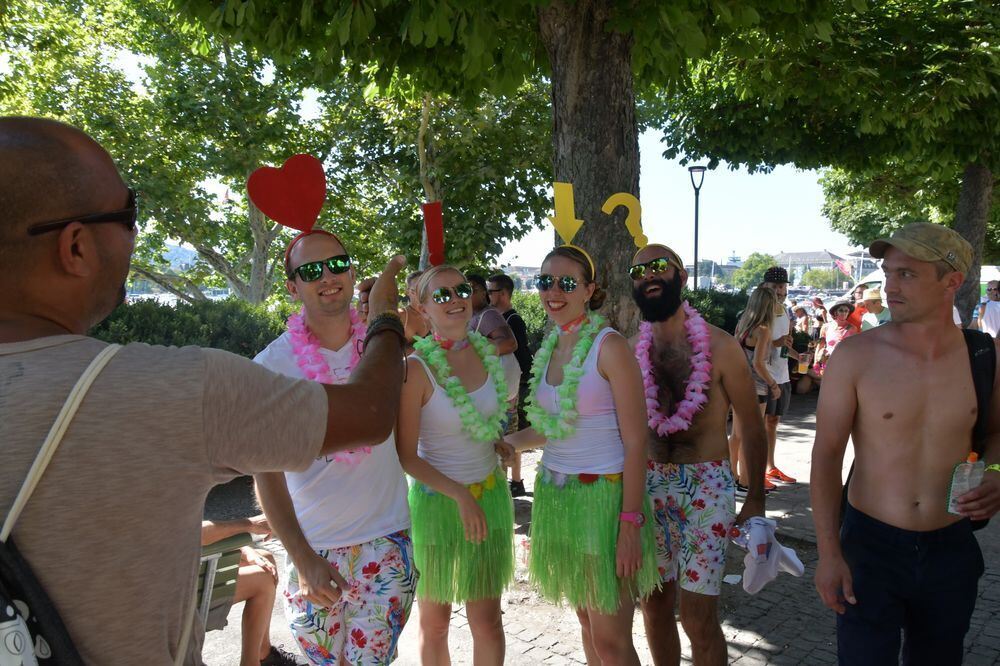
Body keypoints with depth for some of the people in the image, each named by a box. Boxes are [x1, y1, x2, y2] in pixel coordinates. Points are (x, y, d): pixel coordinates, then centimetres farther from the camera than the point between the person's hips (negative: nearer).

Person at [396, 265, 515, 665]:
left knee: (487, 620, 11)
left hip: (491, 494, 4)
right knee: (435, 621, 13)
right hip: (437, 501, -4)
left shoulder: (486, 351, -2)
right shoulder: (416, 368, -18)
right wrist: (460, 496, -19)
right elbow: (406, 456, -16)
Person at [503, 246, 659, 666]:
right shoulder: (546, 351, 8)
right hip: (556, 494, 7)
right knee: (587, 623, 18)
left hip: (603, 496, -6)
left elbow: (635, 442, -14)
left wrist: (631, 523, -17)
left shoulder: (610, 347, -13)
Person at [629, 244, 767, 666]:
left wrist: (755, 499, -2)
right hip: (648, 486, 3)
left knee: (698, 617, -1)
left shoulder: (719, 346, -7)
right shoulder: (632, 350, 2)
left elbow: (751, 424, -1)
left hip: (706, 487, -3)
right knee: (654, 606, 13)